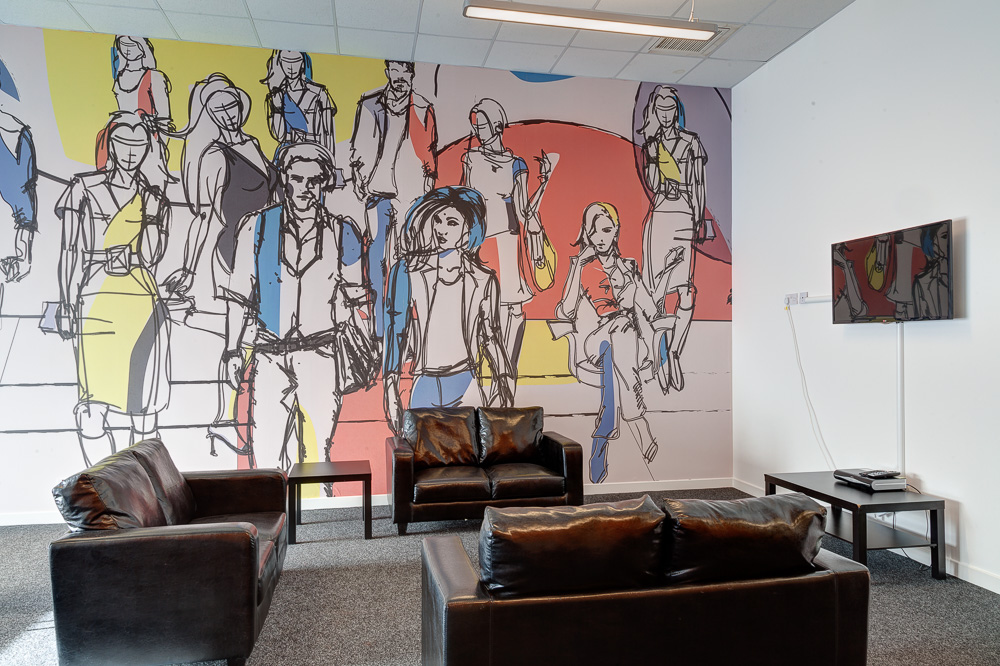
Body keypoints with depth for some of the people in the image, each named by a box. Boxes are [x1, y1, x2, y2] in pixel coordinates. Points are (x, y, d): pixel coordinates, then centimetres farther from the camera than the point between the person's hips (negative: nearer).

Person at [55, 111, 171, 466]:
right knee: (94, 404, -8)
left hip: (143, 303, 3)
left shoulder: (152, 198, 12)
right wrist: (67, 306, -2)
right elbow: (70, 251, 2)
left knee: (144, 406, 4)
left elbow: (150, 257, 4)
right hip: (96, 302, -2)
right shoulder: (85, 188, 4)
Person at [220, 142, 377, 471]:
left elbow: (353, 300, 12)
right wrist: (233, 351, 6)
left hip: (321, 357, 0)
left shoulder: (343, 234, 6)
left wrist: (360, 355, 7)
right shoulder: (257, 227, 6)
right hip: (269, 356, 0)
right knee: (265, 454, -2)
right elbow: (238, 295, 10)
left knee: (320, 450, 2)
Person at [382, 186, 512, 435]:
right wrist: (391, 394, -2)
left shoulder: (482, 280, 4)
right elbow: (395, 331, 1)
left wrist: (504, 384, 9)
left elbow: (491, 338, 12)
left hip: (469, 386, 0)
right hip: (425, 386, 0)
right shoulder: (407, 272, 2)